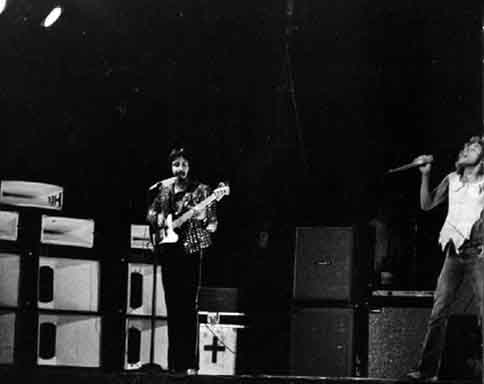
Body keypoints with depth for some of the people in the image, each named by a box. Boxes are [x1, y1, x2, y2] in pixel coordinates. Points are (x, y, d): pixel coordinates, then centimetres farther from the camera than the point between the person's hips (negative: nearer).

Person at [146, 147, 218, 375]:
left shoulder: (200, 190, 0)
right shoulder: (163, 188, 11)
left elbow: (212, 222, -1)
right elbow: (151, 213, 22)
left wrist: (203, 219, -22)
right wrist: (158, 221, 2)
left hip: (190, 250, -4)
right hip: (168, 251, 4)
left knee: (189, 307, -8)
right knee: (172, 307, 6)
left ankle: (190, 363, -9)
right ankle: (174, 362, 11)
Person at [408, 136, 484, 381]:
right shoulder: (452, 180, 17)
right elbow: (427, 204, 20)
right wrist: (425, 175, 9)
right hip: (454, 253, 4)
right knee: (438, 312, 1)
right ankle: (428, 369, 4)